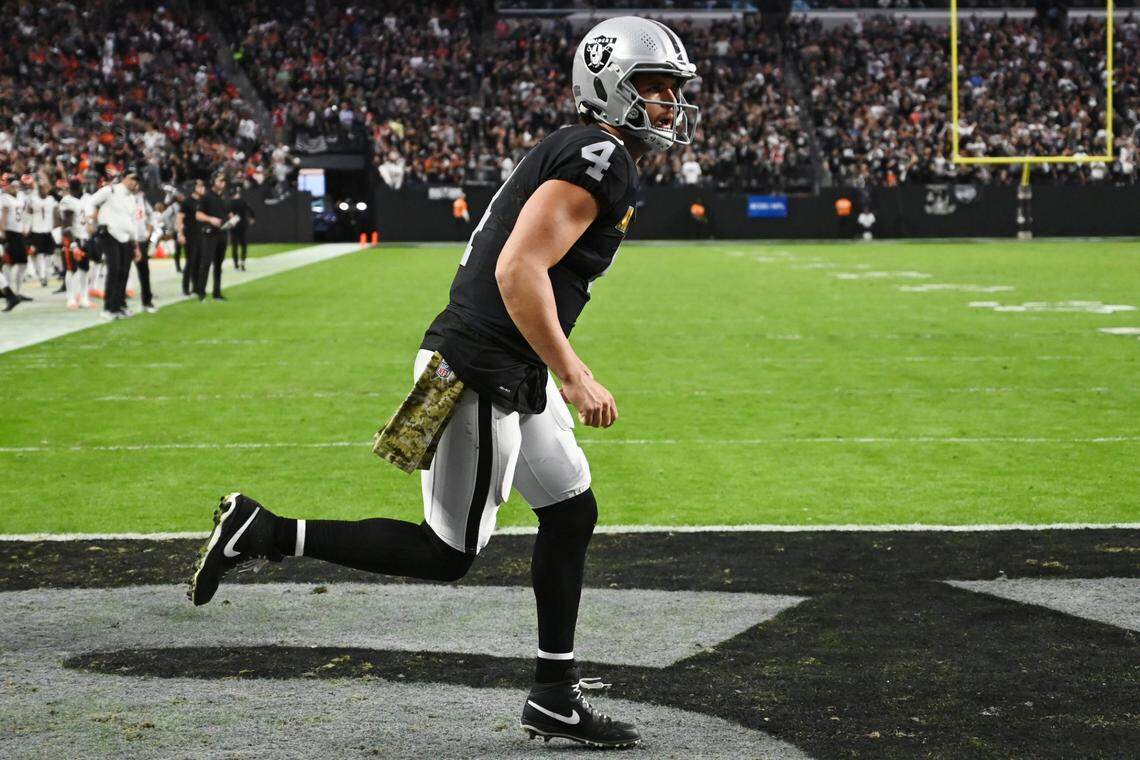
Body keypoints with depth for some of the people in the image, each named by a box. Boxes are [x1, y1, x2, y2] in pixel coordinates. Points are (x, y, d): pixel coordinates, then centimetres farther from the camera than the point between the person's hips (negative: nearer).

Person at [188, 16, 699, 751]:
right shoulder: (599, 160, -15)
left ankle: (556, 697, 22)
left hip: (513, 378, 11)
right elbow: (519, 270, -25)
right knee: (446, 554, -2)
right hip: (481, 377, -11)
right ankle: (264, 532, 2)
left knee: (572, 514, 15)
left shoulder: (578, 155, 17)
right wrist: (574, 374, -21)